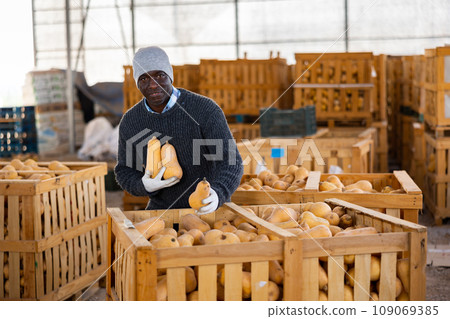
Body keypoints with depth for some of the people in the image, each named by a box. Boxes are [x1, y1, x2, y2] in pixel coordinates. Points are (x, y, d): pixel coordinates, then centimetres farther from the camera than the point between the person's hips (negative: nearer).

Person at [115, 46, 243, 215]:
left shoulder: (205, 109, -20)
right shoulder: (130, 122, -7)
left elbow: (230, 165, -24)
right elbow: (125, 173, 4)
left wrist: (216, 195, -47)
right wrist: (145, 186, -21)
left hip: (204, 211, -3)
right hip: (161, 211, 3)